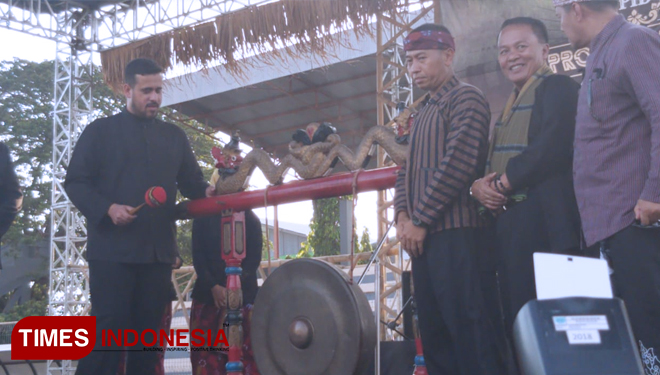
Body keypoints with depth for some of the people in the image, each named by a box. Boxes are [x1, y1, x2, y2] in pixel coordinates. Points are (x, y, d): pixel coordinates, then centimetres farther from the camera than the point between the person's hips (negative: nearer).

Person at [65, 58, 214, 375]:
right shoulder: (100, 131, 5)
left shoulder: (174, 136, 17)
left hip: (158, 250, 4)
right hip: (112, 249, -4)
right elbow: (76, 182, -1)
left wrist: (207, 191, -7)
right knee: (109, 330, -6)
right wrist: (108, 208, -17)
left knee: (148, 331, 8)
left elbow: (191, 181, 16)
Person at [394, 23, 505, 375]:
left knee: (466, 325, -10)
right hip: (422, 234, 9)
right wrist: (403, 216, 2)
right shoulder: (422, 113, 23)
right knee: (433, 329, 9)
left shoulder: (465, 98, -3)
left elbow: (457, 164, -15)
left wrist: (420, 219, -13)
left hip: (454, 231, -9)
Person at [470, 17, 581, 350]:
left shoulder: (557, 87, -3)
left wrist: (503, 182, -12)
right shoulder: (511, 105, 24)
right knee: (517, 321, 9)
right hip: (509, 228, 9)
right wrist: (478, 185, -2)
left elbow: (554, 144, -19)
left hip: (544, 223, -9)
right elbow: (489, 162, 20)